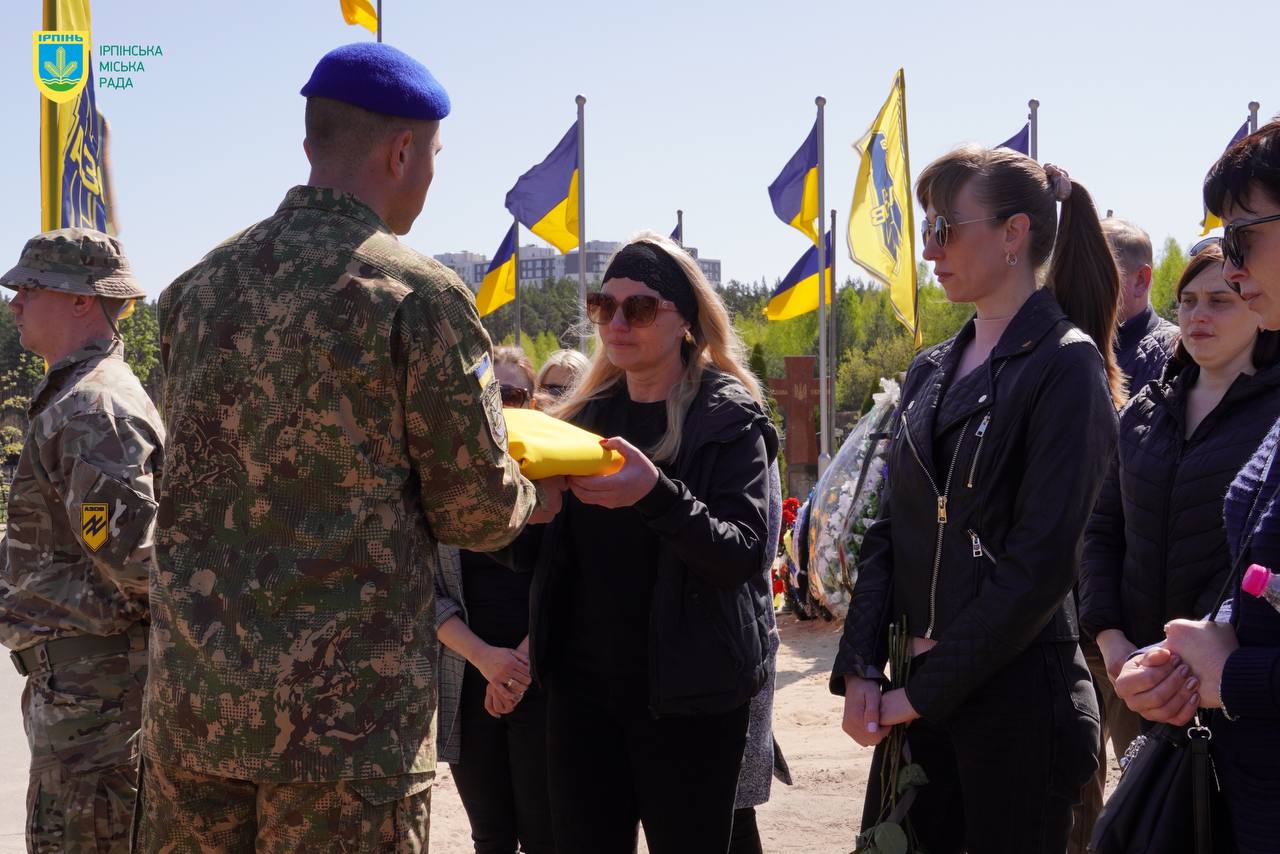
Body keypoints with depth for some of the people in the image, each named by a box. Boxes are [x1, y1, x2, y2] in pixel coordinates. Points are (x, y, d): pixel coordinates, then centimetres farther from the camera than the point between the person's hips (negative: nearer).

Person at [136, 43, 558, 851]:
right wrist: (533, 499, 18)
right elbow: (478, 511, -6)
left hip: (189, 695, 6)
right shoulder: (421, 297, -10)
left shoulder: (197, 289, 8)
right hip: (347, 714, -5)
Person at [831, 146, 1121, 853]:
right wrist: (861, 669, -1)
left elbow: (1040, 561, -16)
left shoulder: (1067, 364, -9)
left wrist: (927, 689, -15)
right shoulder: (932, 371, 13)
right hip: (914, 696, 7)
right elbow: (889, 530, 13)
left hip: (1017, 695, -7)